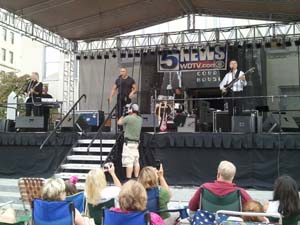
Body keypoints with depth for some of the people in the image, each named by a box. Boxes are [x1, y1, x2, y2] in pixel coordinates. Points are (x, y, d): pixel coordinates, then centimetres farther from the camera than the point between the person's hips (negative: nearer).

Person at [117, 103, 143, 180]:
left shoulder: (128, 118, -14)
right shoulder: (140, 119, 8)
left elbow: (119, 123, -1)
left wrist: (122, 116, 13)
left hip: (128, 143, -7)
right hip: (136, 142, 7)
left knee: (129, 162, -9)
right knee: (136, 161, 12)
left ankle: (128, 178, -10)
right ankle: (136, 178, 16)